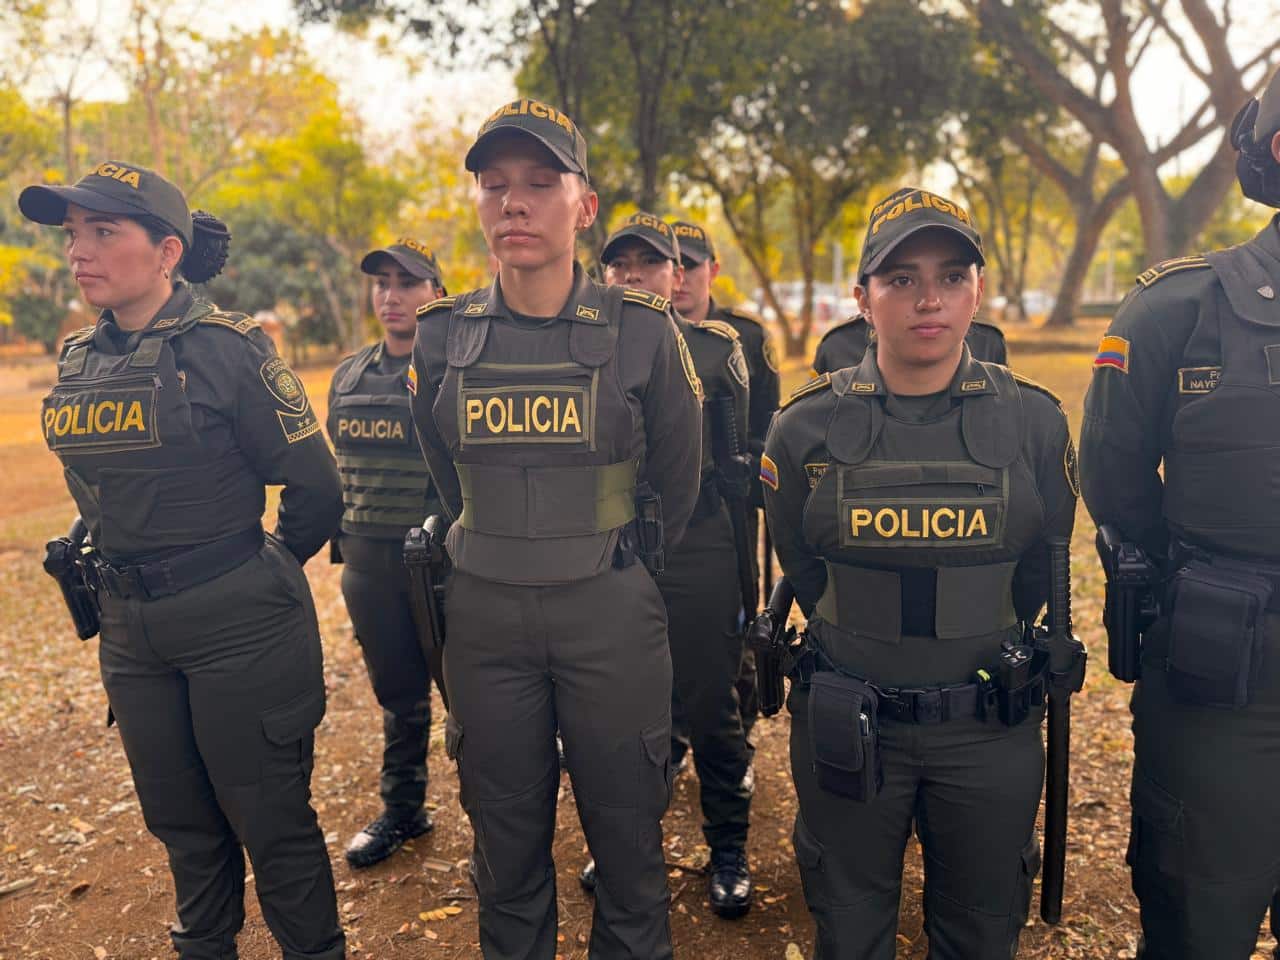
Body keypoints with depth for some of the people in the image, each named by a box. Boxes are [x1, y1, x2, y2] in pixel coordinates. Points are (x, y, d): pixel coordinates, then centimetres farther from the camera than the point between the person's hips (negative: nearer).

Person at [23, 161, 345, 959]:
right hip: (132, 630, 7)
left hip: (237, 624, -6)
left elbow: (316, 489, -11)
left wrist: (264, 570, 3)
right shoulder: (78, 360, 7)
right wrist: (120, 575, 18)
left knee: (271, 820, 7)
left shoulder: (226, 347, -14)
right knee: (182, 822, 21)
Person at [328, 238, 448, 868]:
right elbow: (342, 466, 18)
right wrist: (344, 545, 16)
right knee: (397, 694, 18)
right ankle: (402, 810, 37)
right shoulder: (348, 376, 10)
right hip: (368, 562, 5)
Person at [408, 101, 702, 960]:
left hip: (613, 615, -2)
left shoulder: (642, 331, -8)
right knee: (507, 841, 16)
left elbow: (678, 483, 5)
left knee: (629, 836, 12)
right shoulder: (442, 336, -1)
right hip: (486, 615, 2)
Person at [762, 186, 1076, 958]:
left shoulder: (1035, 422, -6)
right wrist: (866, 653, 8)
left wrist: (983, 653, 11)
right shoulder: (808, 427, -9)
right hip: (846, 725, 0)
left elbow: (1039, 569, 7)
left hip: (990, 729, 1)